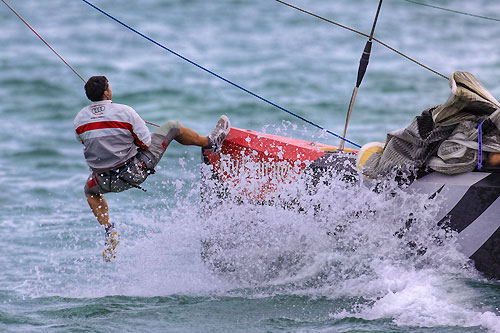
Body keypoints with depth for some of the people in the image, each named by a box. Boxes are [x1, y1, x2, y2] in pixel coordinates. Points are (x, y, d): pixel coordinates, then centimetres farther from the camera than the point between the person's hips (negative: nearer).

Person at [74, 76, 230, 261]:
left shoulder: (79, 119, -8)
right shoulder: (125, 112, -17)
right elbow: (146, 143, -9)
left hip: (107, 181, 3)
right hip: (136, 170, -3)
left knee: (91, 192, 40)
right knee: (172, 127, 13)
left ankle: (109, 231, 21)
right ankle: (210, 143, 35)